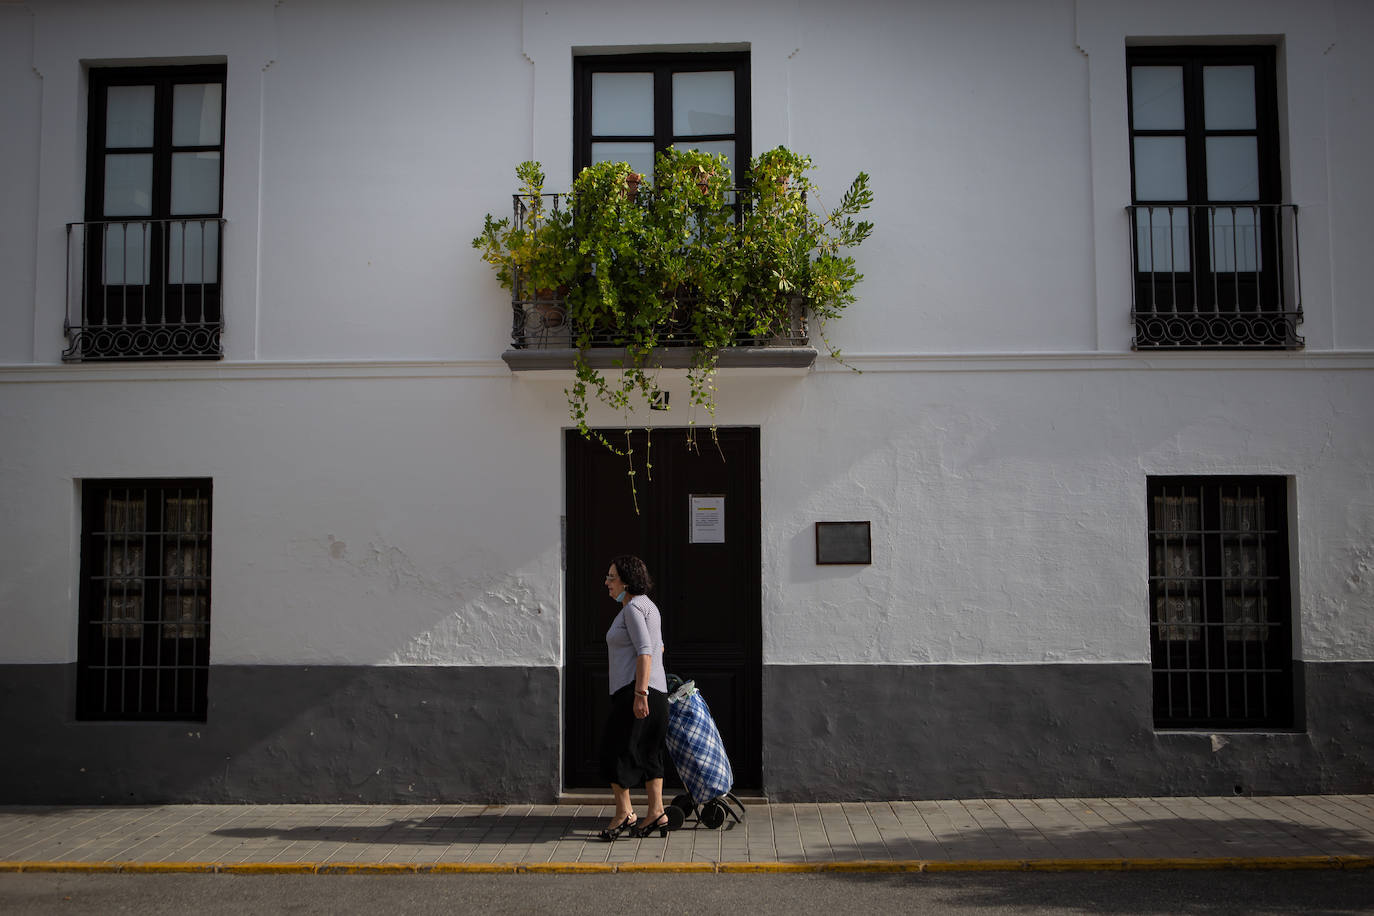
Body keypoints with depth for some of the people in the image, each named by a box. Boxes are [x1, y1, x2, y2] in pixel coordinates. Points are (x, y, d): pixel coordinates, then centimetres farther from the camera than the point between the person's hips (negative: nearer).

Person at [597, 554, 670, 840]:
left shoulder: (633, 607, -13)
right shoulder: (646, 605, 18)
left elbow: (645, 651, -21)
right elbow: (657, 647, 28)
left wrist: (640, 693, -25)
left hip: (634, 690, -10)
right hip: (655, 691, 10)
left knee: (615, 750, -3)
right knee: (648, 752, 11)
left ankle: (624, 814, 3)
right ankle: (656, 813, 12)